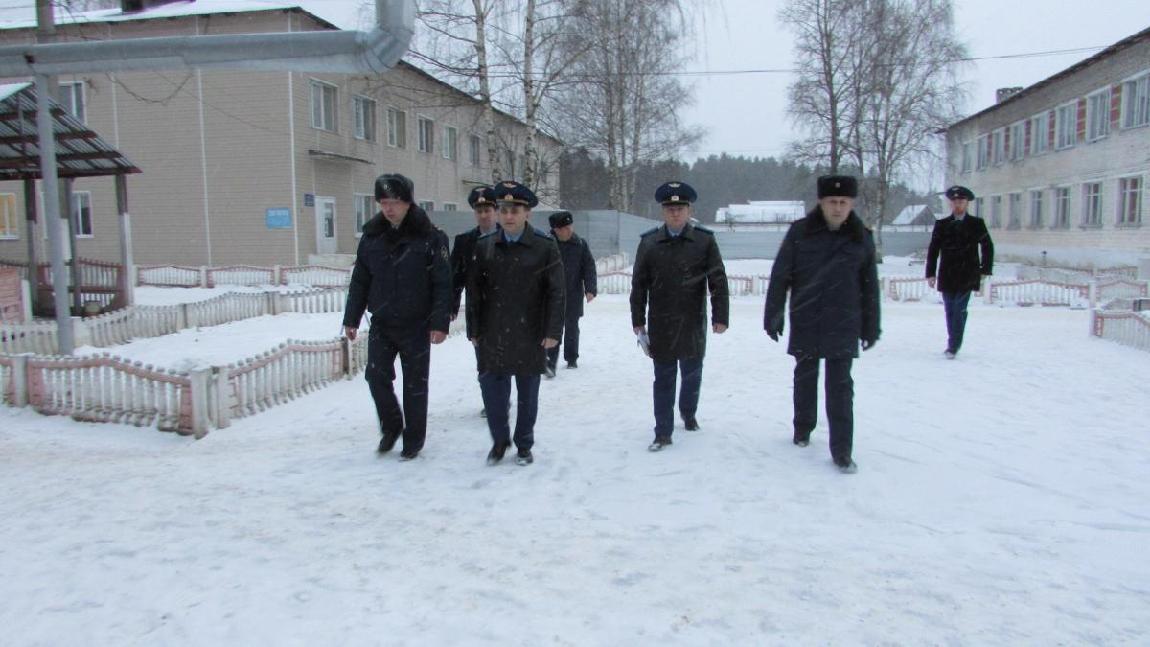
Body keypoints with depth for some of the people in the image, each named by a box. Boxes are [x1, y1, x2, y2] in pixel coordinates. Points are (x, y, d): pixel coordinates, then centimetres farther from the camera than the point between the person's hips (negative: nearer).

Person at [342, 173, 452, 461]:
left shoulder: (429, 237, -10)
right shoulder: (372, 236, 2)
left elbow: (443, 283, -11)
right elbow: (360, 281, 8)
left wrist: (440, 322, -17)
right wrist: (352, 318, 7)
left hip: (416, 326, -3)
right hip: (381, 324, 3)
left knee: (415, 384, 6)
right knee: (376, 375, -1)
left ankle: (413, 439, 21)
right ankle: (391, 426, 24)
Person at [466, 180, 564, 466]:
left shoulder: (545, 247, -6)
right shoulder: (484, 246, 3)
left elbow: (556, 292, -6)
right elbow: (474, 291, 6)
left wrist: (553, 331, -10)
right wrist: (474, 330, 3)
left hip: (529, 336, -2)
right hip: (492, 336, 2)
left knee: (527, 394, 10)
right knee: (492, 389, 2)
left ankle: (524, 445, 26)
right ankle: (499, 440, 24)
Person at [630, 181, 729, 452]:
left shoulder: (704, 241, -2)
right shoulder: (648, 242, 1)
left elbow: (718, 281, -3)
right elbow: (638, 284, 3)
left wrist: (720, 316, -7)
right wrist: (638, 320, 2)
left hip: (693, 325, 0)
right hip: (660, 326, 0)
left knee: (692, 374, 17)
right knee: (664, 380, 4)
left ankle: (688, 413, 43)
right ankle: (663, 432, 13)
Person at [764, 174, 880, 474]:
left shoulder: (861, 238, 1)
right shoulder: (800, 232, -4)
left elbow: (870, 286, 8)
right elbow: (779, 276, -2)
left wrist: (871, 327, 9)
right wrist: (773, 315, -4)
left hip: (843, 326, 0)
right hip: (804, 323, 0)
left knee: (840, 386, -2)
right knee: (805, 377, 15)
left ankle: (842, 450, 4)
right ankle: (803, 428, 36)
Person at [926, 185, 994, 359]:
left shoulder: (977, 224, 5)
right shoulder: (941, 224, 7)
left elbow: (988, 247, 12)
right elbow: (933, 250, 5)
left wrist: (985, 270, 7)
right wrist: (930, 273, 0)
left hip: (967, 276, -2)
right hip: (947, 276, 2)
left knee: (959, 310, -9)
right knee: (950, 311, 7)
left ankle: (953, 346, -7)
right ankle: (954, 343, 21)